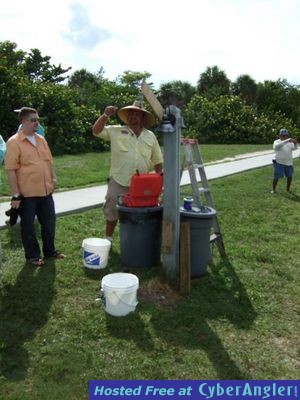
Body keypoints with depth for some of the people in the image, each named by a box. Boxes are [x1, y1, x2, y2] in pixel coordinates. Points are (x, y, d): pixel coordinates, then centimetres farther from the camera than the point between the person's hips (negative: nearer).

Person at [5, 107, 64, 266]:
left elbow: (49, 161, 19)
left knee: (49, 222, 15)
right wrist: (16, 195, -16)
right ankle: (32, 255, 23)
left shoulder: (41, 140, 9)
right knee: (28, 225, 9)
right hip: (27, 194, -6)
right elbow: (11, 170, -14)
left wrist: (53, 178, 8)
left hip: (46, 191, 6)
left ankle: (50, 250, 33)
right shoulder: (14, 142, -11)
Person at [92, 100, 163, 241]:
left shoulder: (150, 136, 6)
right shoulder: (116, 131, 1)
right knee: (112, 213, 12)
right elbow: (96, 131, -3)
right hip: (118, 183, -1)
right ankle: (108, 239, 31)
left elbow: (157, 160, 10)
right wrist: (106, 115, -15)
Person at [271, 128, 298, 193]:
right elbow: (278, 146, -31)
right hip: (279, 163, -5)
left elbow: (294, 148, -9)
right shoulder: (276, 142, -8)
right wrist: (287, 140, -41)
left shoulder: (290, 142, 5)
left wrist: (295, 143, -32)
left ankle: (288, 189, 28)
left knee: (290, 176, 12)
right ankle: (273, 189, 10)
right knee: (277, 176, -5)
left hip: (289, 163, 5)